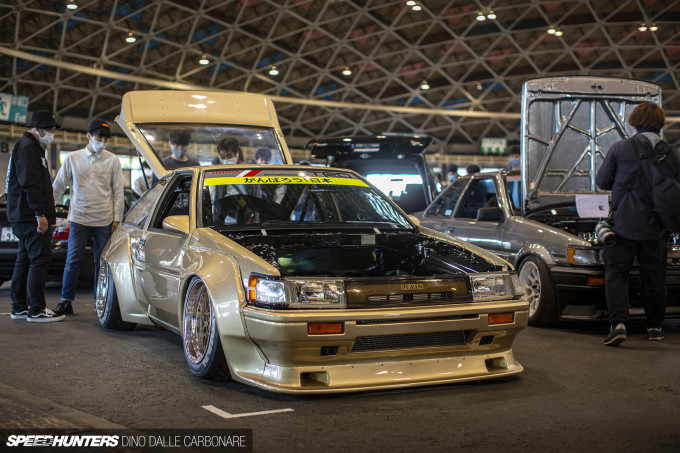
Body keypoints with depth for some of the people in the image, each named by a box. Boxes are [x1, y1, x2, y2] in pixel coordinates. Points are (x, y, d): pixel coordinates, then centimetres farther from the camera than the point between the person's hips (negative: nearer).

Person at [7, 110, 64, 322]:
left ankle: (19, 307, 18)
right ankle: (36, 310, -8)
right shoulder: (27, 147, -12)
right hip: (31, 217, -11)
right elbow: (29, 183, -20)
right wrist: (40, 213, -23)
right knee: (40, 259, -10)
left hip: (23, 217, 11)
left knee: (25, 260, 12)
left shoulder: (32, 147, 22)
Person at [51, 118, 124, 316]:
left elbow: (118, 192, 6)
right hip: (79, 219, 0)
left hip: (104, 221, 0)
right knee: (72, 261, -3)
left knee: (103, 262, 4)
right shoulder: (73, 158, 7)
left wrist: (117, 218, 0)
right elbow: (58, 185, 10)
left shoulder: (113, 160, 5)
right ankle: (66, 301, 4)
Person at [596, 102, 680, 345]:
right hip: (655, 227, 3)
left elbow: (601, 181, 0)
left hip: (623, 225, -2)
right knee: (654, 277, 15)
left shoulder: (620, 148, -8)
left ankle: (618, 323, -13)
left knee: (616, 273, 3)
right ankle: (655, 326, 24)